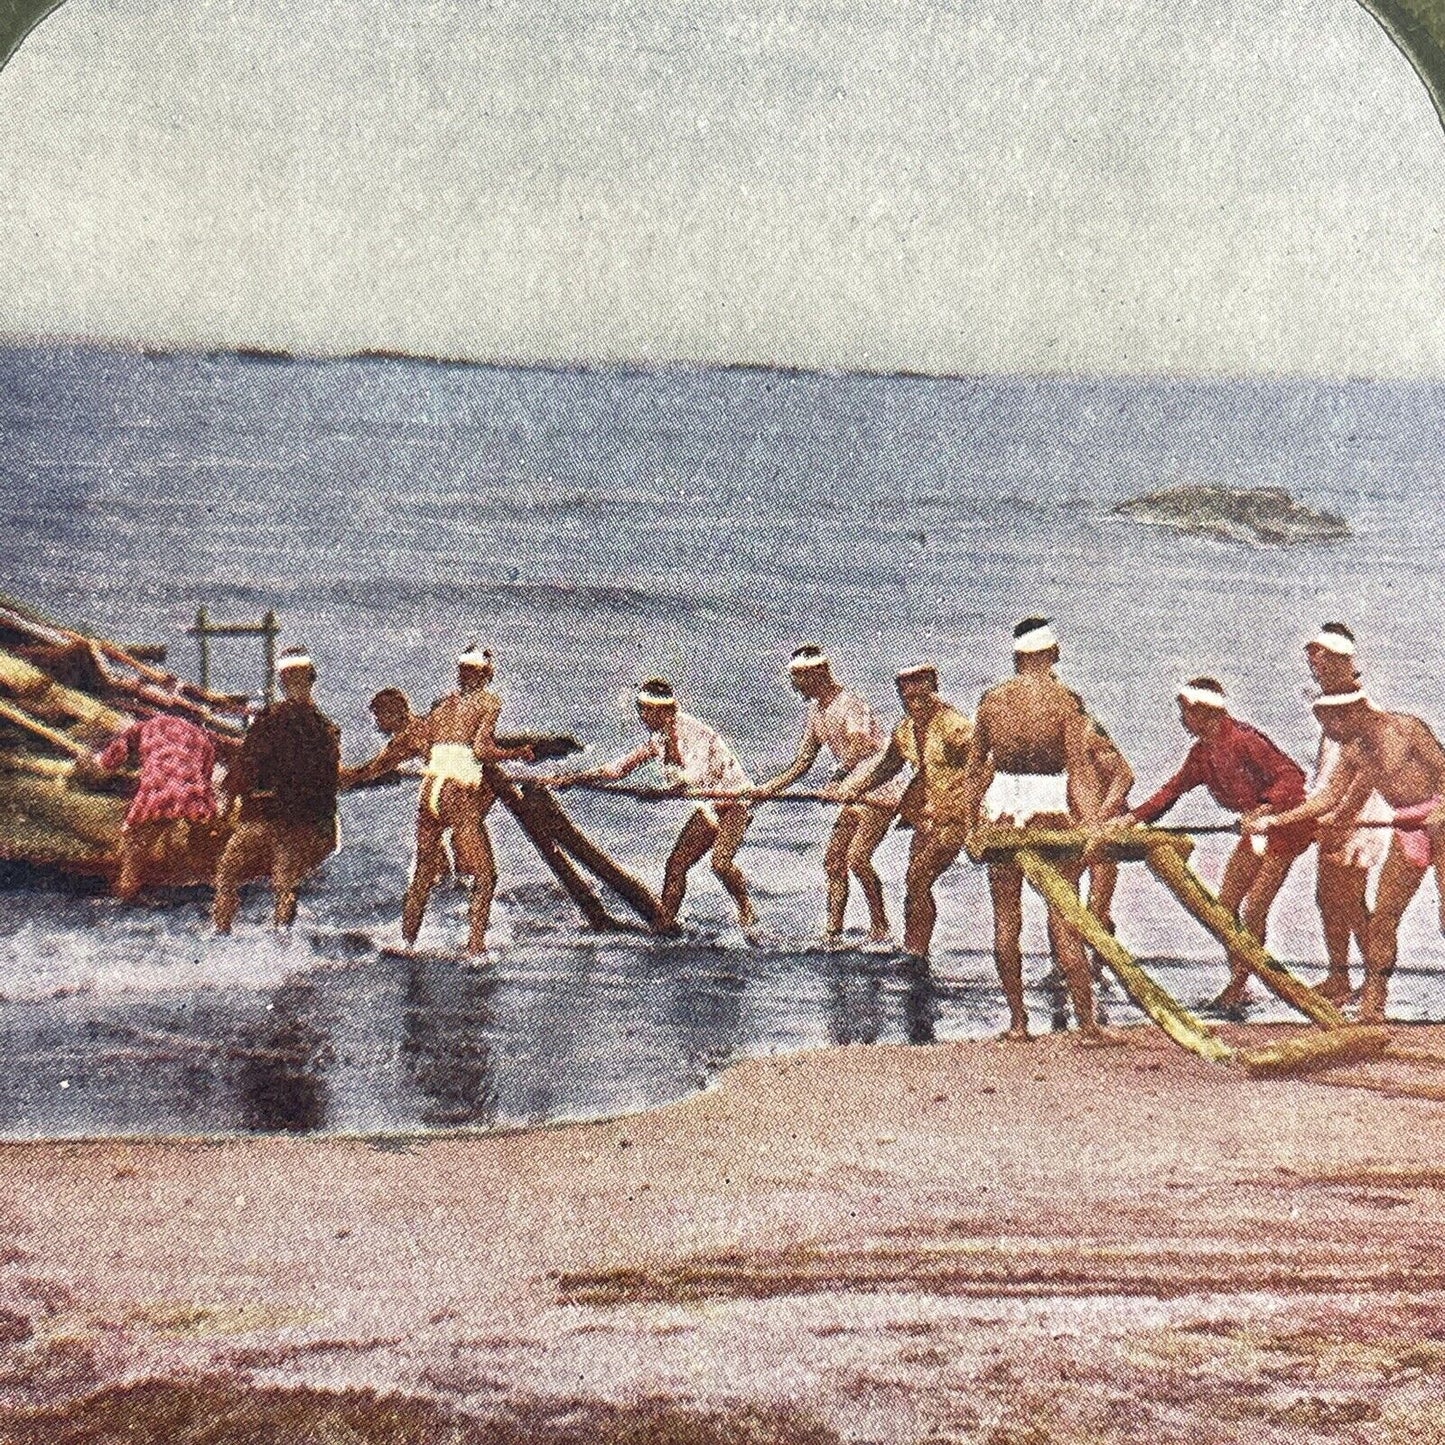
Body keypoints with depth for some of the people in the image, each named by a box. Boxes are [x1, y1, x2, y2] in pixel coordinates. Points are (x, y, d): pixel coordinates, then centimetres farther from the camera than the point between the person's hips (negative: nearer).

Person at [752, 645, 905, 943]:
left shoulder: (849, 704, -18)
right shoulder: (816, 712, 11)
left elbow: (858, 748, -35)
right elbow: (804, 762, 16)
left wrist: (837, 780, -47)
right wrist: (770, 787, 6)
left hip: (880, 791, -10)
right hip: (855, 794, 10)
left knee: (857, 859, -18)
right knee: (833, 859, 5)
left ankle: (880, 928, -7)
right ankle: (833, 931, 9)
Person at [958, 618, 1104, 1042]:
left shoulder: (992, 700, 3)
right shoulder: (1065, 701, -5)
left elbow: (977, 768, 9)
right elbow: (1079, 772, -10)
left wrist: (971, 824, 16)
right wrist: (1091, 825, -10)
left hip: (1001, 816, 2)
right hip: (1051, 815, -2)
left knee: (1006, 921, 9)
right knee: (1064, 922, 0)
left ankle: (1017, 1021, 12)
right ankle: (1087, 1023, -1)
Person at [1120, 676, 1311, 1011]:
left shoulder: (1243, 741, -23)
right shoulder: (1202, 753, 3)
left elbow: (1292, 777, -26)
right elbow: (1173, 790, 9)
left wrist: (1263, 810, -39)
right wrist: (1133, 817, -1)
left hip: (1287, 826, -9)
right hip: (1256, 831, 9)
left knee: (1254, 909, -10)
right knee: (1226, 904, 5)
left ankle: (1239, 986, 1)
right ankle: (1236, 982, 14)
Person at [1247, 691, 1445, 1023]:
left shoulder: (1406, 729, -15)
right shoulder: (1353, 751, 5)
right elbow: (1330, 796, 11)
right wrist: (1275, 822, 7)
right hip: (1408, 832, 7)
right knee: (1382, 917, 4)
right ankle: (1371, 1007, 9)